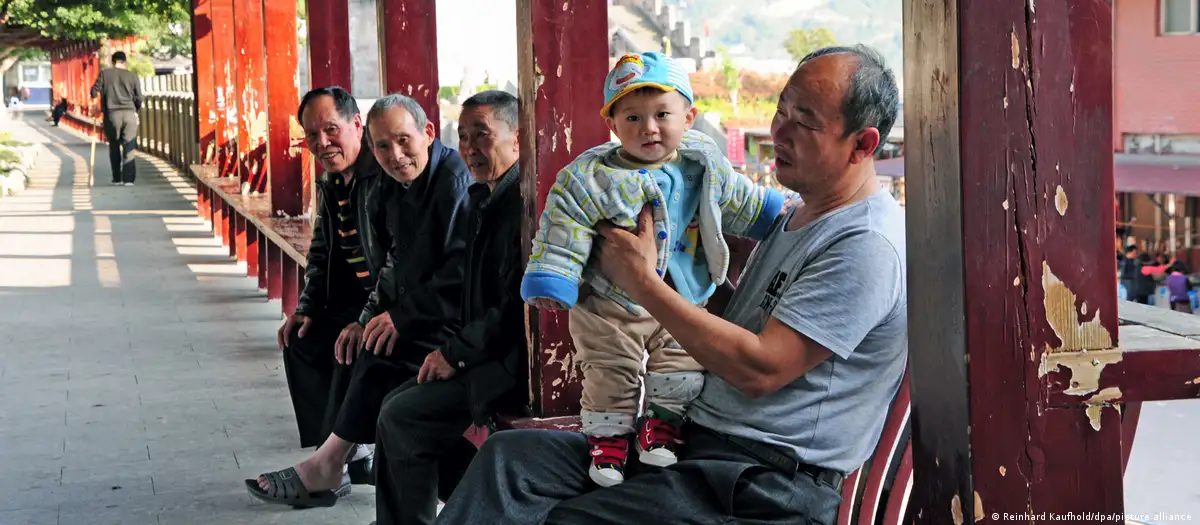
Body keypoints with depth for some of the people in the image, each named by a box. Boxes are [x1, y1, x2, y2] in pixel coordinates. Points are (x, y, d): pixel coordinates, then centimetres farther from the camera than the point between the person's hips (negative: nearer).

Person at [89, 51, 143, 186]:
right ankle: (128, 178, -8)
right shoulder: (133, 76, 7)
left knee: (114, 147, 12)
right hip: (129, 113, 0)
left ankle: (117, 178, 12)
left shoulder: (105, 74, 5)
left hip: (112, 114, 0)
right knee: (129, 147, 1)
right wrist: (137, 109, 24)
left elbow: (94, 91, 2)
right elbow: (139, 98, 7)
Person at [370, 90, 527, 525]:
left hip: (512, 366, -10)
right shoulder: (483, 197, 15)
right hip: (482, 355, 10)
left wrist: (457, 354, -15)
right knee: (396, 405, 6)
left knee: (402, 418, -13)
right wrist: (452, 349, 5)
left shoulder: (523, 200, -17)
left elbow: (517, 305, -22)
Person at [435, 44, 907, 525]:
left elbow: (760, 368, -21)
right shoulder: (795, 219, 18)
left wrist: (643, 282, -13)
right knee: (509, 455, -5)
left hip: (765, 485, -10)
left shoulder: (868, 246, -16)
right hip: (698, 438, 10)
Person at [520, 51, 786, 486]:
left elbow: (747, 205, 13)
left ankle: (661, 425, 19)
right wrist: (550, 282, -18)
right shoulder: (591, 178, -13)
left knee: (682, 370, 1)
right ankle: (607, 437, 16)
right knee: (610, 374, 0)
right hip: (609, 305, -3)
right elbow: (562, 236, -12)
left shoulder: (705, 169, -2)